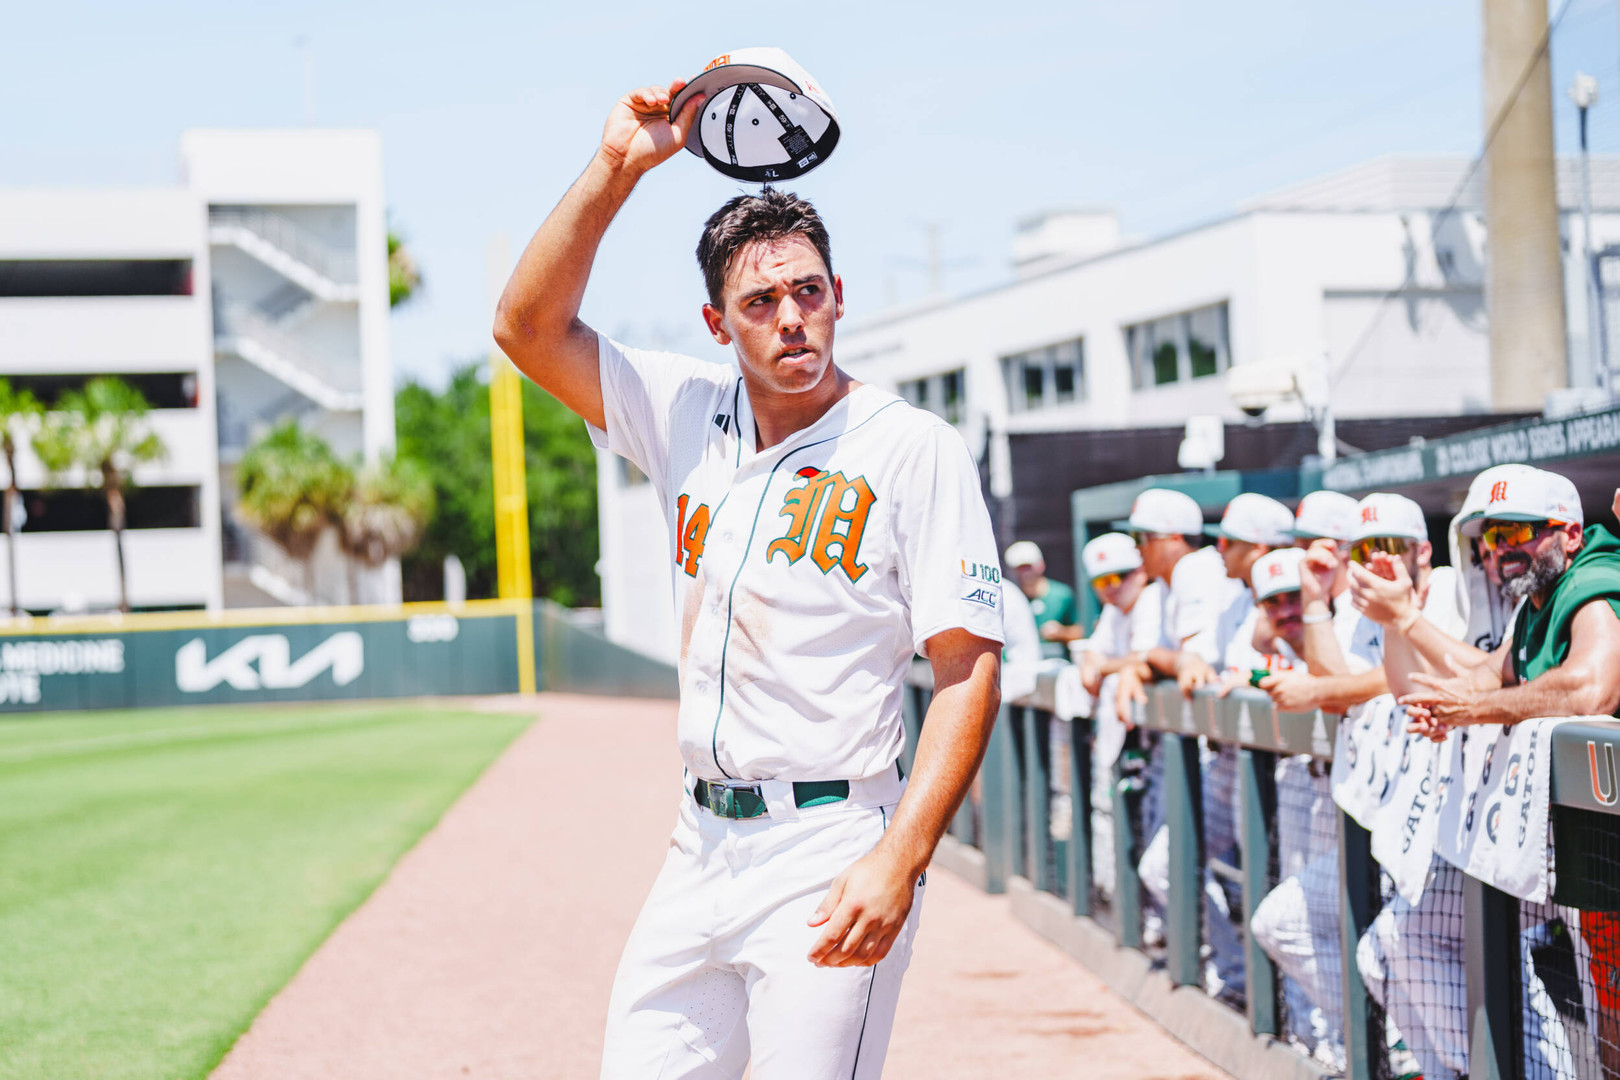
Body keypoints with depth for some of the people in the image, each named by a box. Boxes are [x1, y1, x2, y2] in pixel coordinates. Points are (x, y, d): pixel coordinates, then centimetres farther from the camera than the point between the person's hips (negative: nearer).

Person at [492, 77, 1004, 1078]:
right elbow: (530, 328, 7)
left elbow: (969, 666, -11)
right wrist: (617, 167, -2)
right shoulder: (690, 415, 9)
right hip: (700, 845, 6)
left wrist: (900, 857, -21)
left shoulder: (914, 447, -6)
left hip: (831, 859, -6)